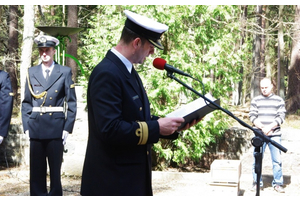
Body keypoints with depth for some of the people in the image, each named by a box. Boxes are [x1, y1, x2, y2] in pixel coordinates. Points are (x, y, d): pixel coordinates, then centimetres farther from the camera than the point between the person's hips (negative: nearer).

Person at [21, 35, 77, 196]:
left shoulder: (65, 72, 5)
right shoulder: (32, 72, 10)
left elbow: (71, 102, 3)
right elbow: (26, 103, 11)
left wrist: (68, 127, -5)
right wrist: (26, 126, 1)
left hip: (56, 127, -2)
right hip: (36, 127, 2)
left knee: (55, 169, 3)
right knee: (36, 170, 5)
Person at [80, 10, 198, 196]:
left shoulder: (129, 71, 12)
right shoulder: (107, 73, -20)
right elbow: (110, 129, -27)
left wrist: (174, 124, 4)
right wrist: (157, 128, -20)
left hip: (133, 177, 10)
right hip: (112, 180, -10)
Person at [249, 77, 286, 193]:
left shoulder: (279, 101, 9)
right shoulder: (255, 101, 10)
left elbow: (281, 117, 1)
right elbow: (252, 116, 2)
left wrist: (269, 127, -12)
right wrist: (262, 128, -13)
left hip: (275, 135, 0)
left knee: (277, 160, -1)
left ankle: (278, 183, 7)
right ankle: (257, 182, 11)